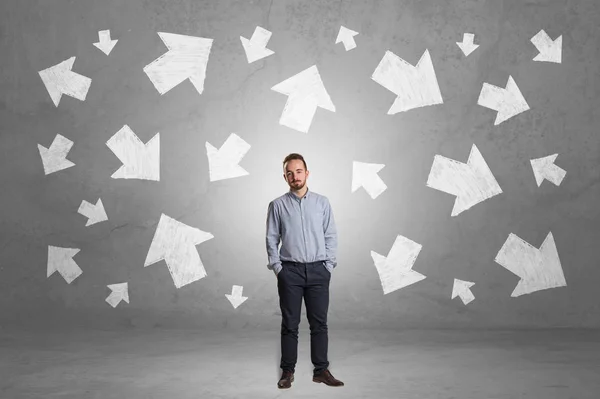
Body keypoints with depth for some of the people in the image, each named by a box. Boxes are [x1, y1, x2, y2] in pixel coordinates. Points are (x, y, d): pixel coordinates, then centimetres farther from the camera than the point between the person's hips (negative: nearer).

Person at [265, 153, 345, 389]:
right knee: (290, 324, 4)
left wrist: (328, 265, 0)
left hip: (318, 271, 1)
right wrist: (277, 268, -3)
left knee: (319, 323, 5)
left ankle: (321, 370, 14)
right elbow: (271, 239, 3)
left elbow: (331, 236, 5)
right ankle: (287, 371, 13)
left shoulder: (322, 202, 5)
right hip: (290, 271, -1)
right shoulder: (277, 205, 2)